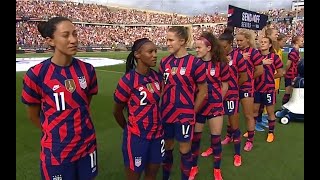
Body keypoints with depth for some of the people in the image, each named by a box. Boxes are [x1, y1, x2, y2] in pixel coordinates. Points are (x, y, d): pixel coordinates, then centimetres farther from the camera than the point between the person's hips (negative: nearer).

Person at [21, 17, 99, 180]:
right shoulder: (36, 75, -15)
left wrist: (79, 128, 9)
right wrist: (55, 134, 8)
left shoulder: (87, 70, -5)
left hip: (87, 145, 4)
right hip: (57, 151, -3)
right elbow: (33, 114, -2)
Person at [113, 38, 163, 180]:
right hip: (137, 137, -5)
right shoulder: (128, 80, -18)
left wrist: (156, 126, 11)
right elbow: (117, 111, -7)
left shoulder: (156, 76, 0)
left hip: (157, 134, 6)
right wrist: (128, 128, 7)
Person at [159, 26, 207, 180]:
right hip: (166, 113, 4)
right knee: (167, 147, 18)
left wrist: (192, 111, -1)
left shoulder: (195, 63, -13)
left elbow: (203, 91, -6)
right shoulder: (165, 62, 2)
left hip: (184, 114, -4)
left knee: (184, 149, 11)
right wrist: (161, 107, 6)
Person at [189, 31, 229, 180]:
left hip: (215, 105, -1)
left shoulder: (220, 64, -8)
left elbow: (224, 86, 2)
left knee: (216, 138, 9)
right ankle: (194, 167, 33)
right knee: (195, 137, 11)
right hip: (197, 105, 1)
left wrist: (217, 100, 4)